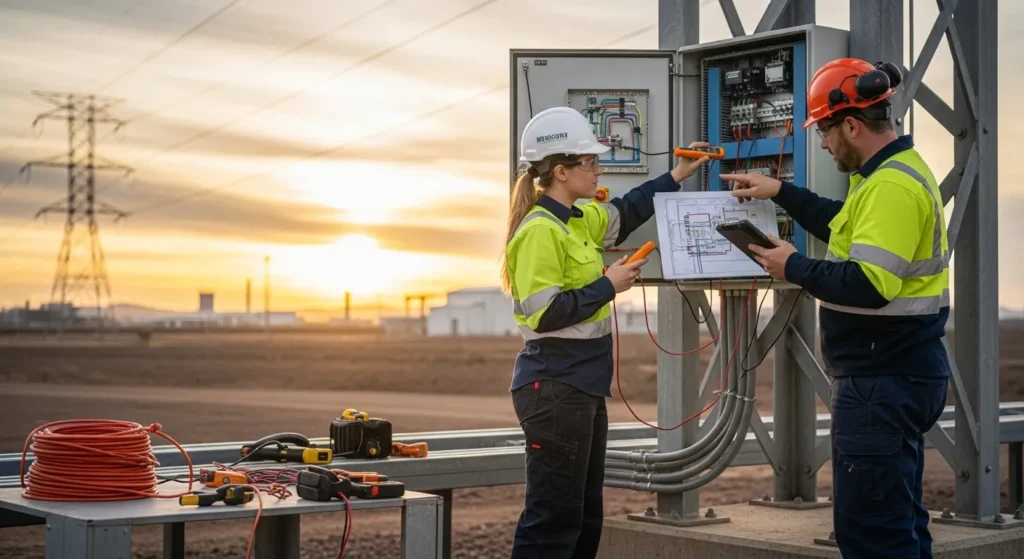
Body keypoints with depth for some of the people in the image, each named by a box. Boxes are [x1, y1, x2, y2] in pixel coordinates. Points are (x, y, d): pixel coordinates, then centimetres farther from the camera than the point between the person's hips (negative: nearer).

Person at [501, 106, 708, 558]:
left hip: (582, 387, 10)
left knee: (585, 516, 15)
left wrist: (676, 177, 27)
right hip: (555, 388, -10)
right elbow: (543, 314, -22)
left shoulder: (577, 220, 11)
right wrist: (608, 285, -15)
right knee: (553, 518, -6)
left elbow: (623, 214, 30)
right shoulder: (540, 230, -17)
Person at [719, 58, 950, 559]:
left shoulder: (891, 187, -22)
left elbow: (868, 284, -29)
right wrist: (782, 194, 23)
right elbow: (851, 229, 28)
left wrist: (795, 267, -16)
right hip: (899, 371, 11)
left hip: (884, 378, -11)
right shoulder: (896, 171, 13)